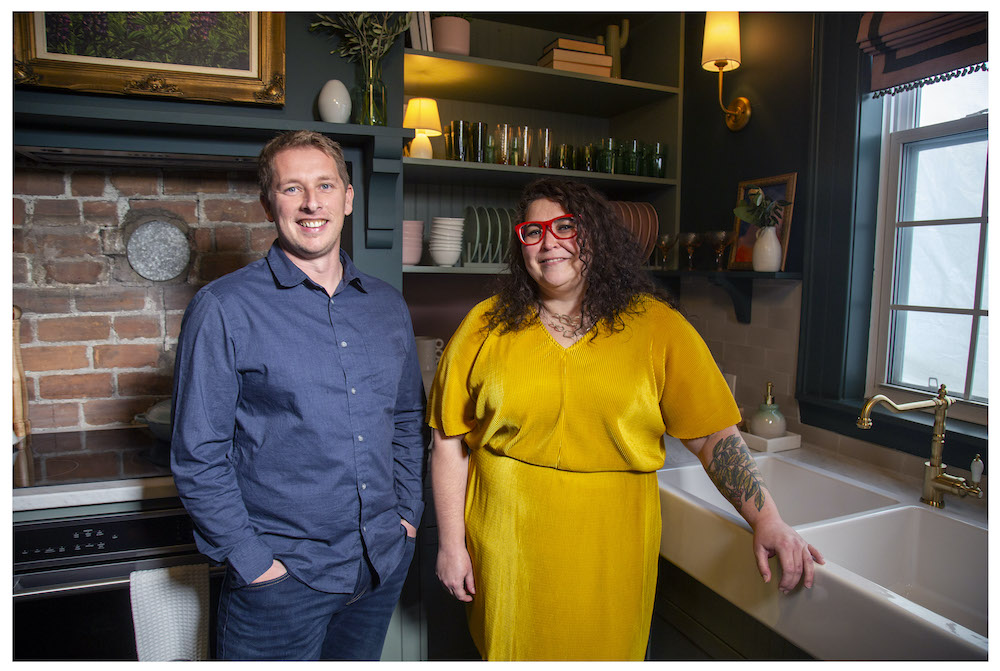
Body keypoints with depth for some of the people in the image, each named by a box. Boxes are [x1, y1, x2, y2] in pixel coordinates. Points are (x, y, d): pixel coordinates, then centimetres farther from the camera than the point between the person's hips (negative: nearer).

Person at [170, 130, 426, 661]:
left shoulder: (388, 306, 4)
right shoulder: (223, 308, -11)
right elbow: (198, 456, -10)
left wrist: (407, 513, 6)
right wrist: (251, 561, -11)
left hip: (384, 563, 5)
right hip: (282, 575, -4)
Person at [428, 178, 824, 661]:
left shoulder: (657, 327, -3)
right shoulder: (486, 326, -2)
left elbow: (715, 436, -2)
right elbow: (450, 442, 0)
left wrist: (767, 519, -12)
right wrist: (451, 544, -1)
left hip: (609, 561, 0)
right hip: (507, 559, 1)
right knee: (512, 650, 17)